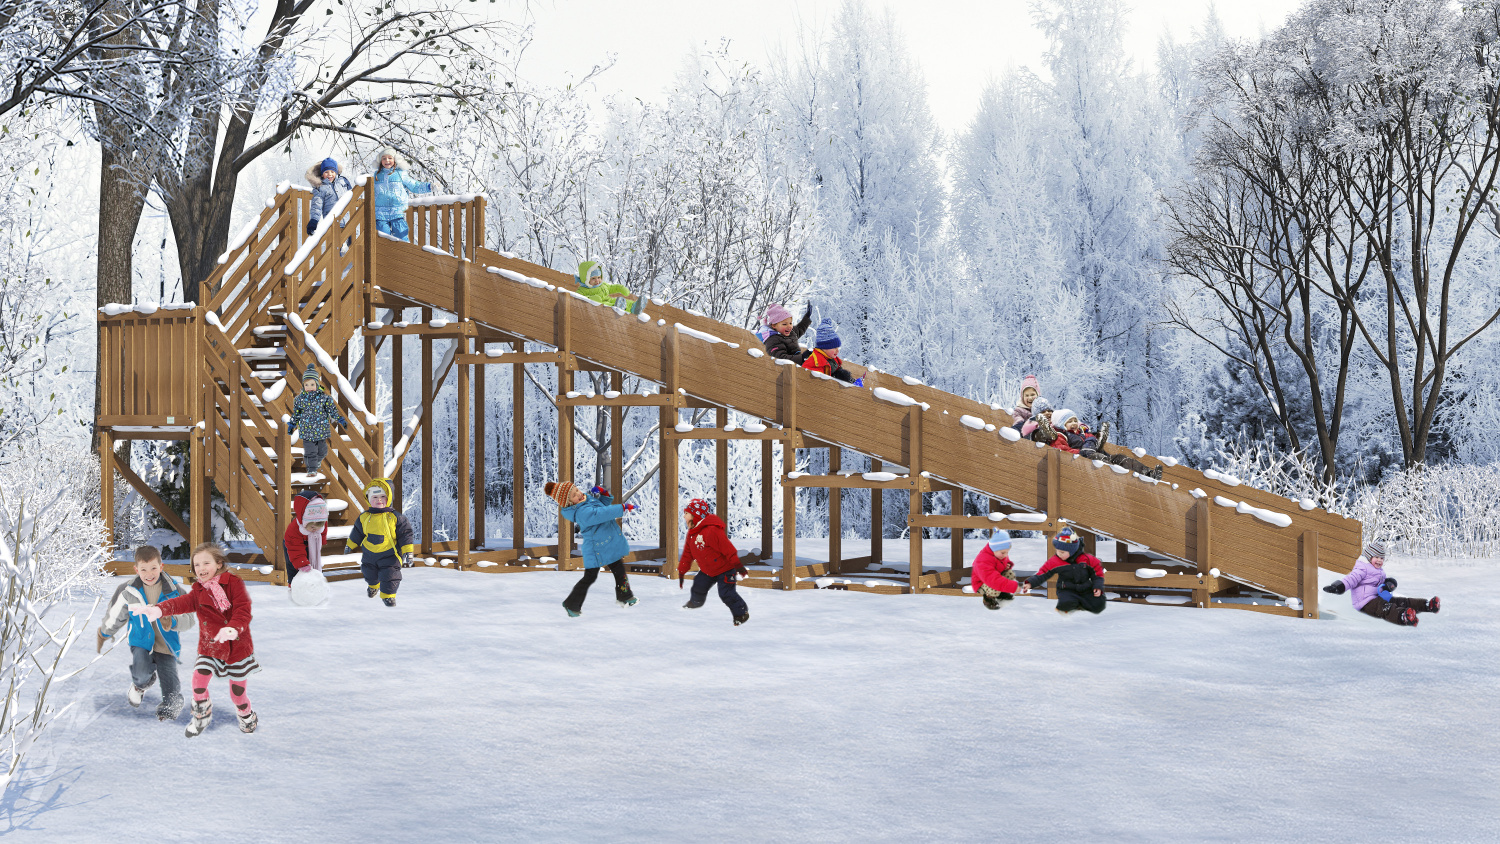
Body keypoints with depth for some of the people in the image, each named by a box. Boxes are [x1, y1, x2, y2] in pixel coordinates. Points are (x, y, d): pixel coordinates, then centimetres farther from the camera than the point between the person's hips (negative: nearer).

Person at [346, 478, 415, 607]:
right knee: (369, 573, 22)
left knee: (389, 576, -7)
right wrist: (349, 545, 18)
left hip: (389, 554, -4)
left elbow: (405, 534, -10)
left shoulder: (395, 517, -14)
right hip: (369, 553, 4)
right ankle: (373, 585, 53)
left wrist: (408, 551, -13)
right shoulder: (364, 517, -4)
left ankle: (388, 595, 14)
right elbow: (357, 533, 11)